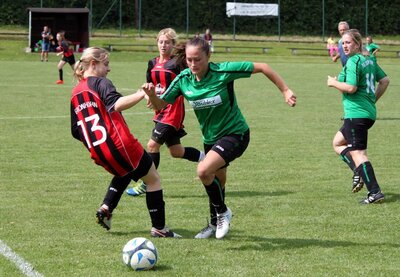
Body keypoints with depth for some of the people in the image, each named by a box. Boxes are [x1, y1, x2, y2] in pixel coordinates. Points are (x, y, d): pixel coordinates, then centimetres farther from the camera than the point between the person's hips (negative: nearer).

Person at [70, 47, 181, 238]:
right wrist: (142, 94, -33)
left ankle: (106, 208, 16)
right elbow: (116, 104, -28)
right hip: (119, 146, -7)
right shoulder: (100, 83, -7)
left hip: (98, 154, 7)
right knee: (153, 179, 10)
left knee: (124, 173, 35)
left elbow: (76, 132, 17)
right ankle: (159, 228, 9)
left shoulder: (75, 94, 14)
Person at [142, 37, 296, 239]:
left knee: (204, 171, -25)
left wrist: (285, 91, -15)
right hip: (211, 137, 6)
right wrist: (151, 95, -26)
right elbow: (161, 105, -4)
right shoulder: (183, 79, -10)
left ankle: (223, 212, -1)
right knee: (216, 182, 20)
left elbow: (262, 68, -16)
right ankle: (215, 224, 44)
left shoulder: (223, 71, -24)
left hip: (235, 133, -6)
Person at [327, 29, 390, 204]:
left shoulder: (353, 61, -13)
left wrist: (333, 83, -6)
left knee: (358, 153, -8)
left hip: (356, 114, -10)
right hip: (369, 112, 10)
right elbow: (384, 80, 19)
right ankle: (360, 173, 6)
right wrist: (374, 99, 24)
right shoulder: (369, 60, 13)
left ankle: (375, 192, -12)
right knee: (338, 143, 22)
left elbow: (351, 87, -22)